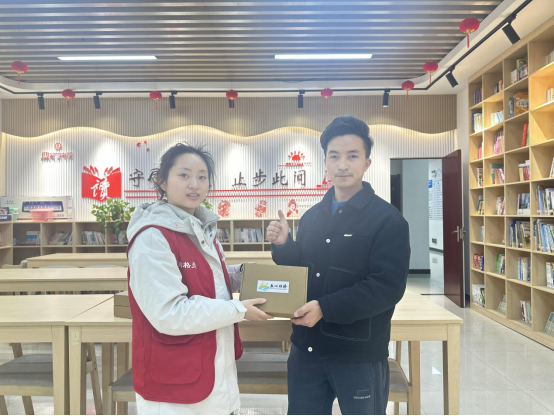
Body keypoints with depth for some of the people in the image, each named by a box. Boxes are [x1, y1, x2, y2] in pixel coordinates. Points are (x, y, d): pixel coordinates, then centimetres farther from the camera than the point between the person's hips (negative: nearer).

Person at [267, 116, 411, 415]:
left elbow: (388, 287, -19)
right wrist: (283, 246, -6)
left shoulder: (388, 220, -11)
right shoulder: (312, 217, 7)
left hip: (359, 354, -5)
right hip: (307, 349, 5)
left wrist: (326, 307, -24)